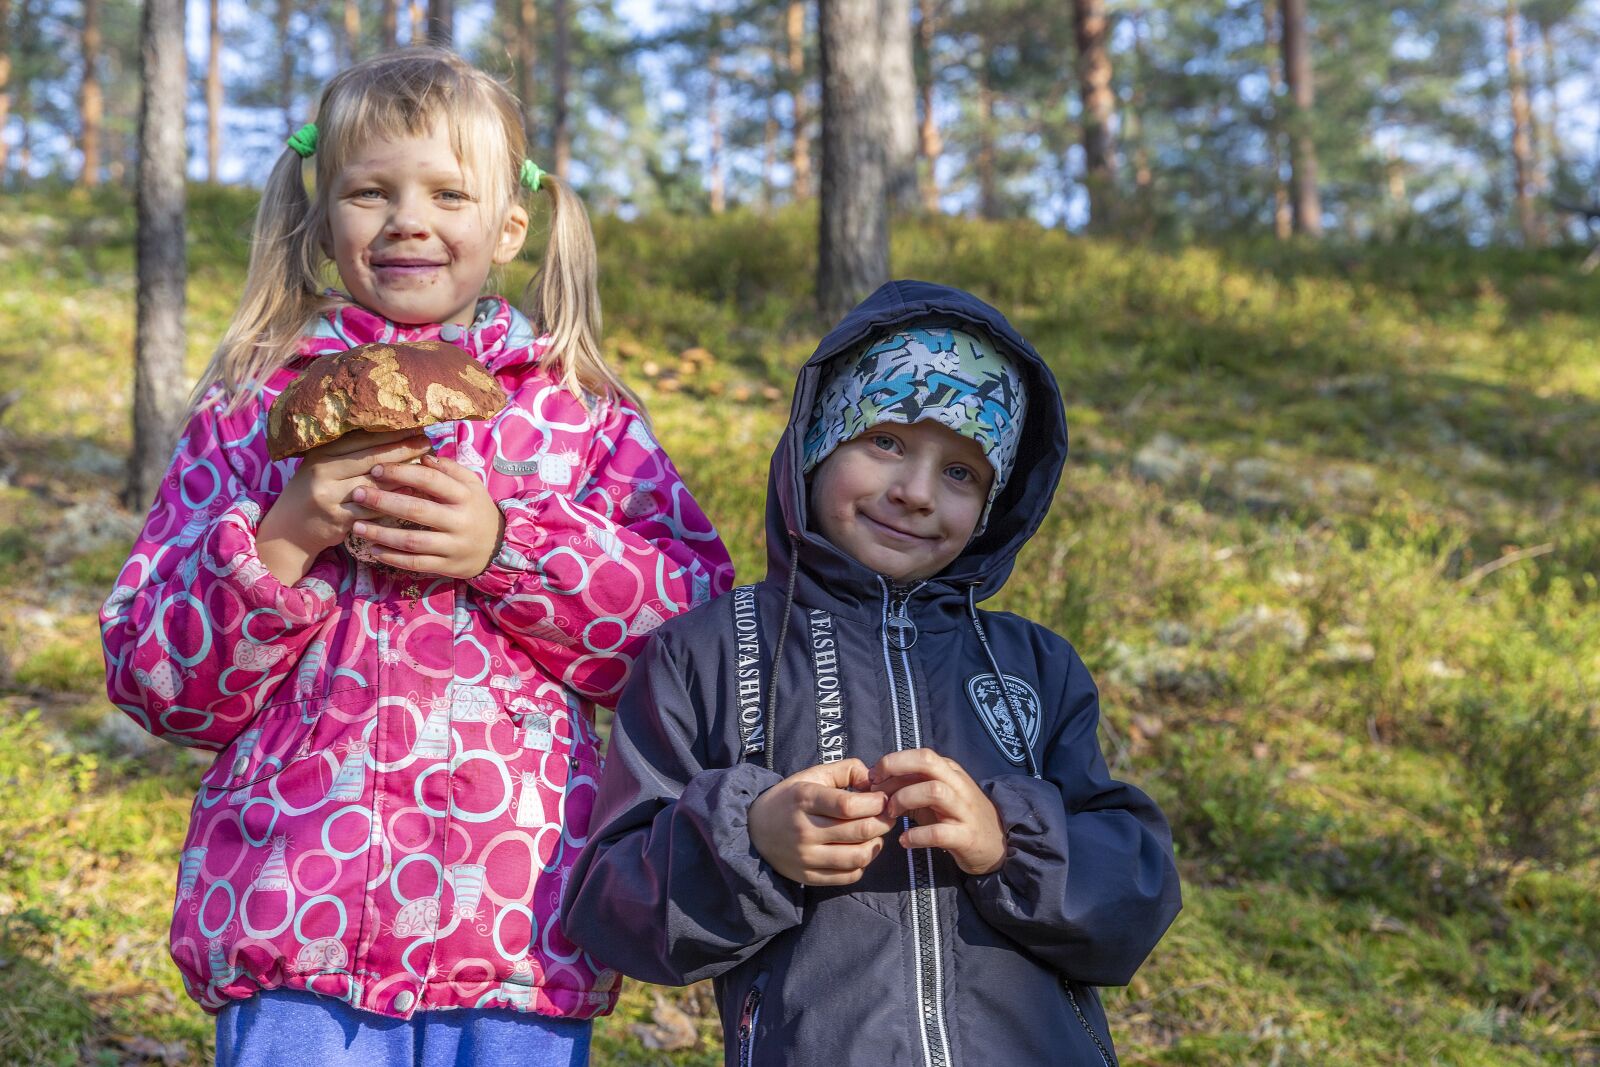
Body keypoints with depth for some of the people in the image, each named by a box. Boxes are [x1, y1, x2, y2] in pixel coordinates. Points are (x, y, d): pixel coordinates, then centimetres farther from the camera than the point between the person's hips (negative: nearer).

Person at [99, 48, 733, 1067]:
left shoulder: (582, 412, 7)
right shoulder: (255, 407, 8)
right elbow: (156, 681, 4)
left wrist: (508, 549, -12)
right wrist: (280, 540, -12)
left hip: (518, 928, 0)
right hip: (294, 927, 0)